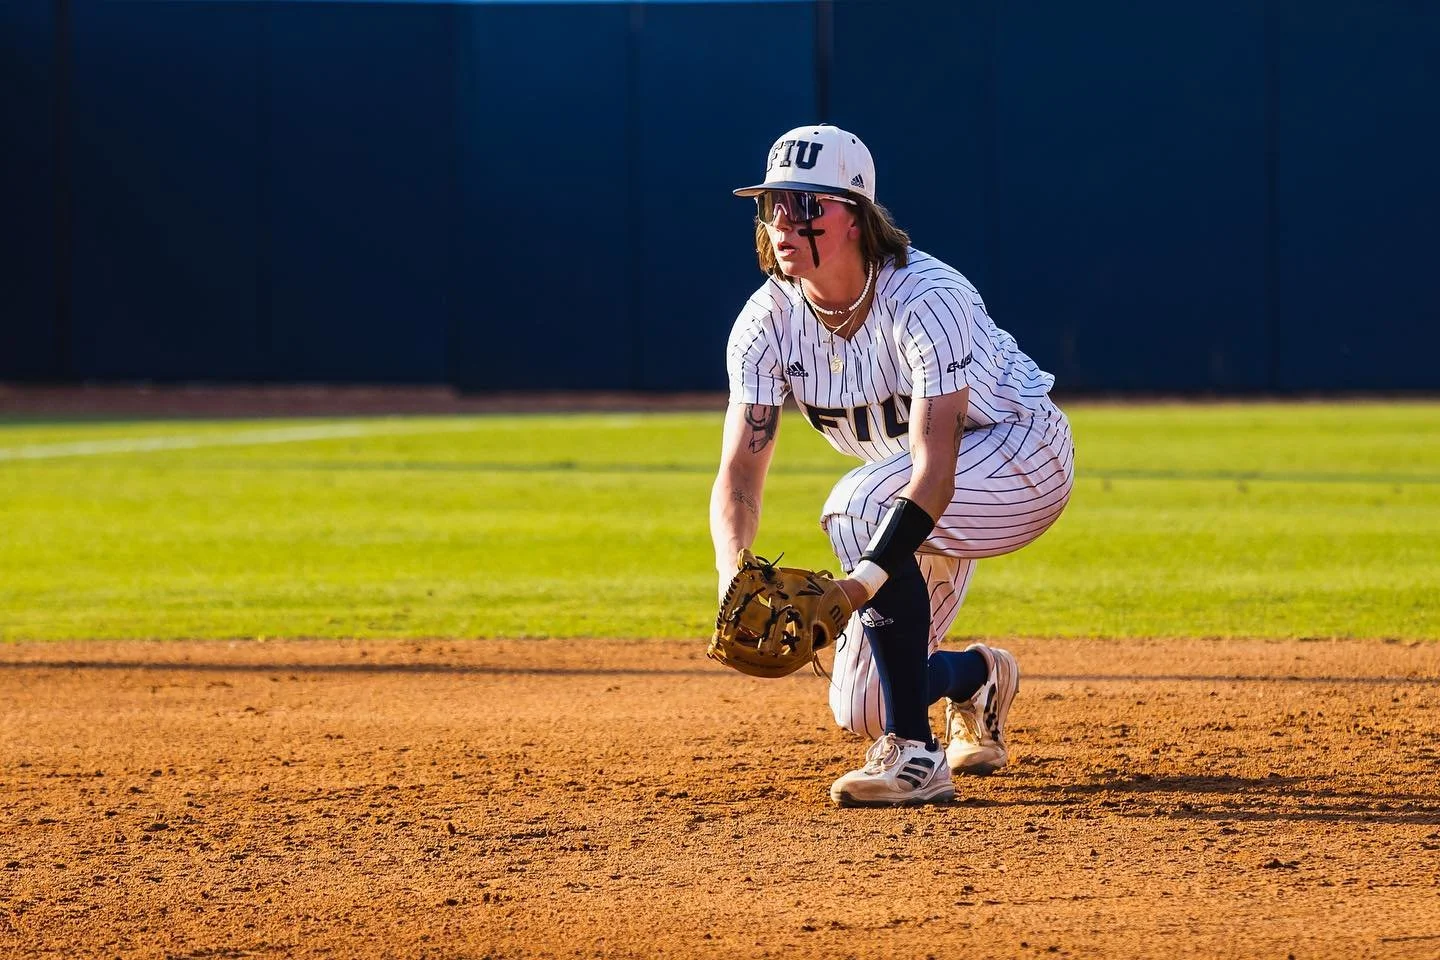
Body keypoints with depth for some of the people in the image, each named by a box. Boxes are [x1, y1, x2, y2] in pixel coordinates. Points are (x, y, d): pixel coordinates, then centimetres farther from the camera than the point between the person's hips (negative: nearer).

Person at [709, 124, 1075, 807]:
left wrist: (857, 586, -54)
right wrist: (735, 578, -39)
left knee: (859, 504, -36)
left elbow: (934, 473, -40)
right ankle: (979, 677, 35)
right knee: (862, 710, -1)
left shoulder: (926, 299, -32)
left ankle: (916, 759, -31)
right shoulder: (768, 321, -14)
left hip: (1024, 462, -7)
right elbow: (740, 471, -18)